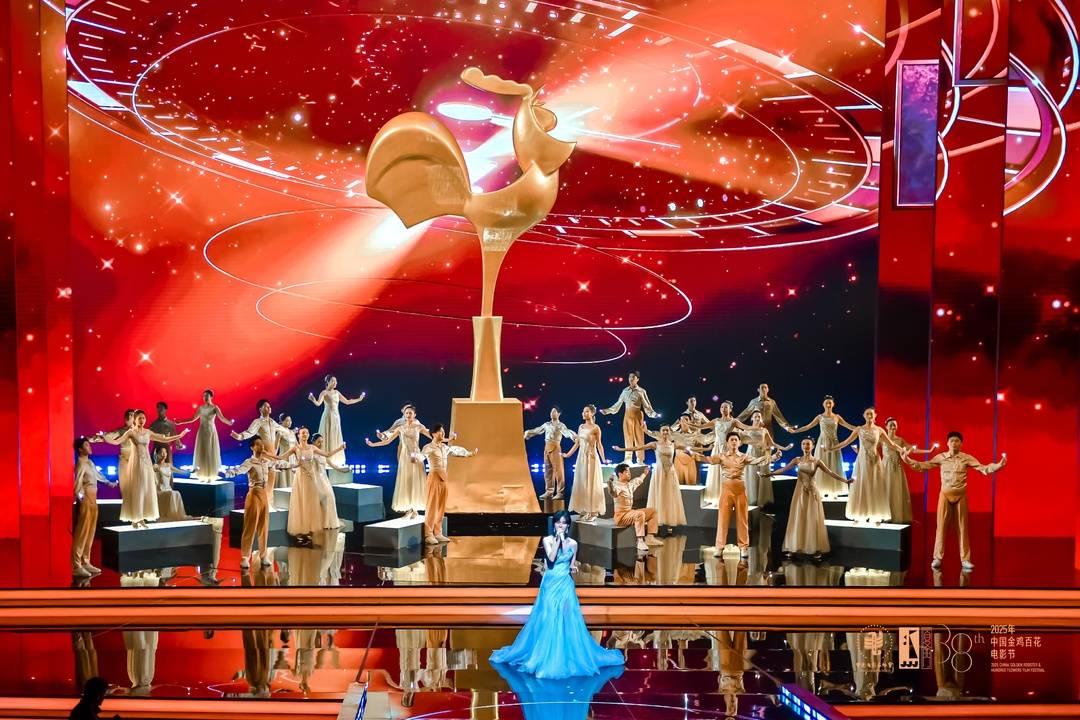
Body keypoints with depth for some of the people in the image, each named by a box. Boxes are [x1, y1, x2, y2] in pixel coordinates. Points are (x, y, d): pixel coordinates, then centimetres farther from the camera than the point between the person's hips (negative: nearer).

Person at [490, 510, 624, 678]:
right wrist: (558, 539, -20)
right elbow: (551, 558, -20)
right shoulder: (547, 540, -5)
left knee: (567, 622, 2)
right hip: (550, 585, -2)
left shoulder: (573, 543, 4)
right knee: (547, 621, 0)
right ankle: (545, 657, 13)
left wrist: (573, 568, -7)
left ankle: (567, 657, 15)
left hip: (565, 586, 2)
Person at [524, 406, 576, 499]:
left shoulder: (560, 425, -3)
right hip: (547, 448, 6)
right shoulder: (547, 424, 15)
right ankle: (549, 492, 14)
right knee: (548, 471, 8)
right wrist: (527, 433, 34)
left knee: (558, 470, -5)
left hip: (555, 448, -6)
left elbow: (567, 432, -20)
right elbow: (537, 430, 28)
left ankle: (559, 493, -3)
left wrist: (574, 436, -39)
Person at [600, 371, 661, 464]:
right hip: (627, 415, 3)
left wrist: (653, 413, -16)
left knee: (638, 437, -3)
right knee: (628, 437, 3)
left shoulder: (641, 391, 2)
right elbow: (618, 403, 16)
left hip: (637, 415, -3)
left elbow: (647, 405, -1)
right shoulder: (625, 391, 10)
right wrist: (607, 410, 13)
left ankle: (640, 460, 1)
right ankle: (628, 459, 7)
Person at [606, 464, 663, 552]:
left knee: (652, 511, 12)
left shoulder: (630, 484, 10)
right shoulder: (617, 486, -19)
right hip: (621, 515, -10)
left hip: (630, 512, 10)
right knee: (640, 514, -35)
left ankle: (650, 538, 3)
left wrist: (645, 474, 50)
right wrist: (610, 484, -63)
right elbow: (613, 494, -43)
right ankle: (640, 542, -36)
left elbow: (638, 481, 34)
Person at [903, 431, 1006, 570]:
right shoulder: (941, 457, 1)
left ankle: (965, 559, 11)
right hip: (945, 495, 0)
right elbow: (924, 465, 1)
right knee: (942, 526, 1)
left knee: (962, 527, 5)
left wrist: (999, 465, -19)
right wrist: (908, 461, -9)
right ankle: (937, 558, 8)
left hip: (960, 495, 0)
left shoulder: (967, 458, 0)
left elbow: (983, 468, -5)